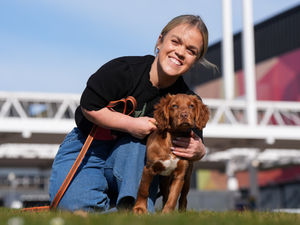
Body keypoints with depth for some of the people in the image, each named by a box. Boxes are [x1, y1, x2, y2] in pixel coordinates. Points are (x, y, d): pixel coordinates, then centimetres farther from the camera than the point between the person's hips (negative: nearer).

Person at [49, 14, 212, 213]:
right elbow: (89, 107, -15)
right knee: (76, 204, -27)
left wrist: (198, 151, -26)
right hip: (86, 150, -2)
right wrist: (131, 124, -21)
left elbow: (196, 141, -1)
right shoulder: (124, 70, -22)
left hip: (129, 159, 2)